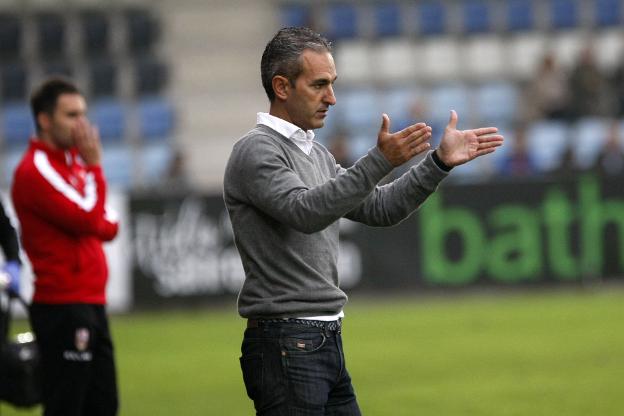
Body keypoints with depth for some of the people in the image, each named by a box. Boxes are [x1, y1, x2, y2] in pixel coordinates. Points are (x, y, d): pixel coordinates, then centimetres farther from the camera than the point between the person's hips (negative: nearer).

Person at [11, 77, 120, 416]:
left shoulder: (71, 161, 16)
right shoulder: (35, 170, -13)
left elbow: (108, 227, 13)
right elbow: (89, 222, -20)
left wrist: (95, 221, -9)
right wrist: (94, 167, -10)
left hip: (90, 305, 10)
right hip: (63, 308, -10)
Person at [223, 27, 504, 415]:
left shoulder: (314, 153, 18)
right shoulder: (256, 152, -12)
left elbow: (379, 208, 18)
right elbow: (306, 212, -29)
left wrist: (440, 161, 6)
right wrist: (379, 161, -38)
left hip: (328, 341, 10)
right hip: (284, 346, -10)